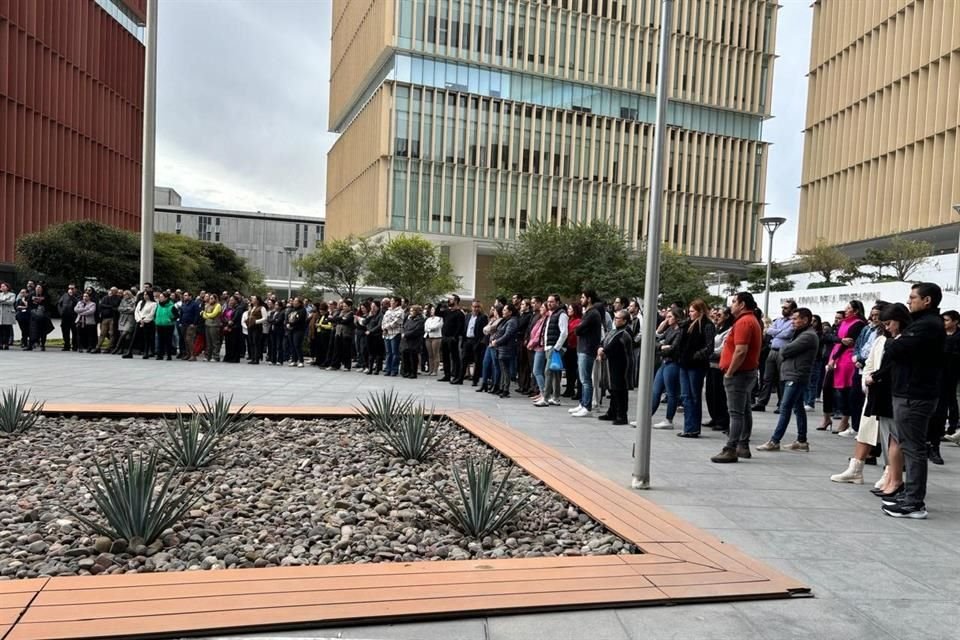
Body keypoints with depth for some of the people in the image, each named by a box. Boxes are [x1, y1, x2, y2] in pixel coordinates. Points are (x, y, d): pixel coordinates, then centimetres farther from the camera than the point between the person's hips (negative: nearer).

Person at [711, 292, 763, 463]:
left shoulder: (744, 322, -17)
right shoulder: (753, 321, 17)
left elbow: (741, 351, -25)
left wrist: (729, 373, -19)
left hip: (739, 373, -11)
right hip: (749, 372, 11)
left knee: (736, 413, -10)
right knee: (745, 411, 14)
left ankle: (731, 450, -10)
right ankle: (743, 447, 21)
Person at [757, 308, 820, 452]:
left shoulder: (808, 336, -14)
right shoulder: (802, 334, 20)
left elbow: (786, 350, -18)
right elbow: (785, 350, 17)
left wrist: (783, 349, 1)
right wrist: (785, 352, -3)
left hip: (796, 377, -10)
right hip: (793, 376, 10)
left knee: (785, 408, -10)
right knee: (798, 408, 12)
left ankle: (774, 441, -9)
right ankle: (802, 441, 18)